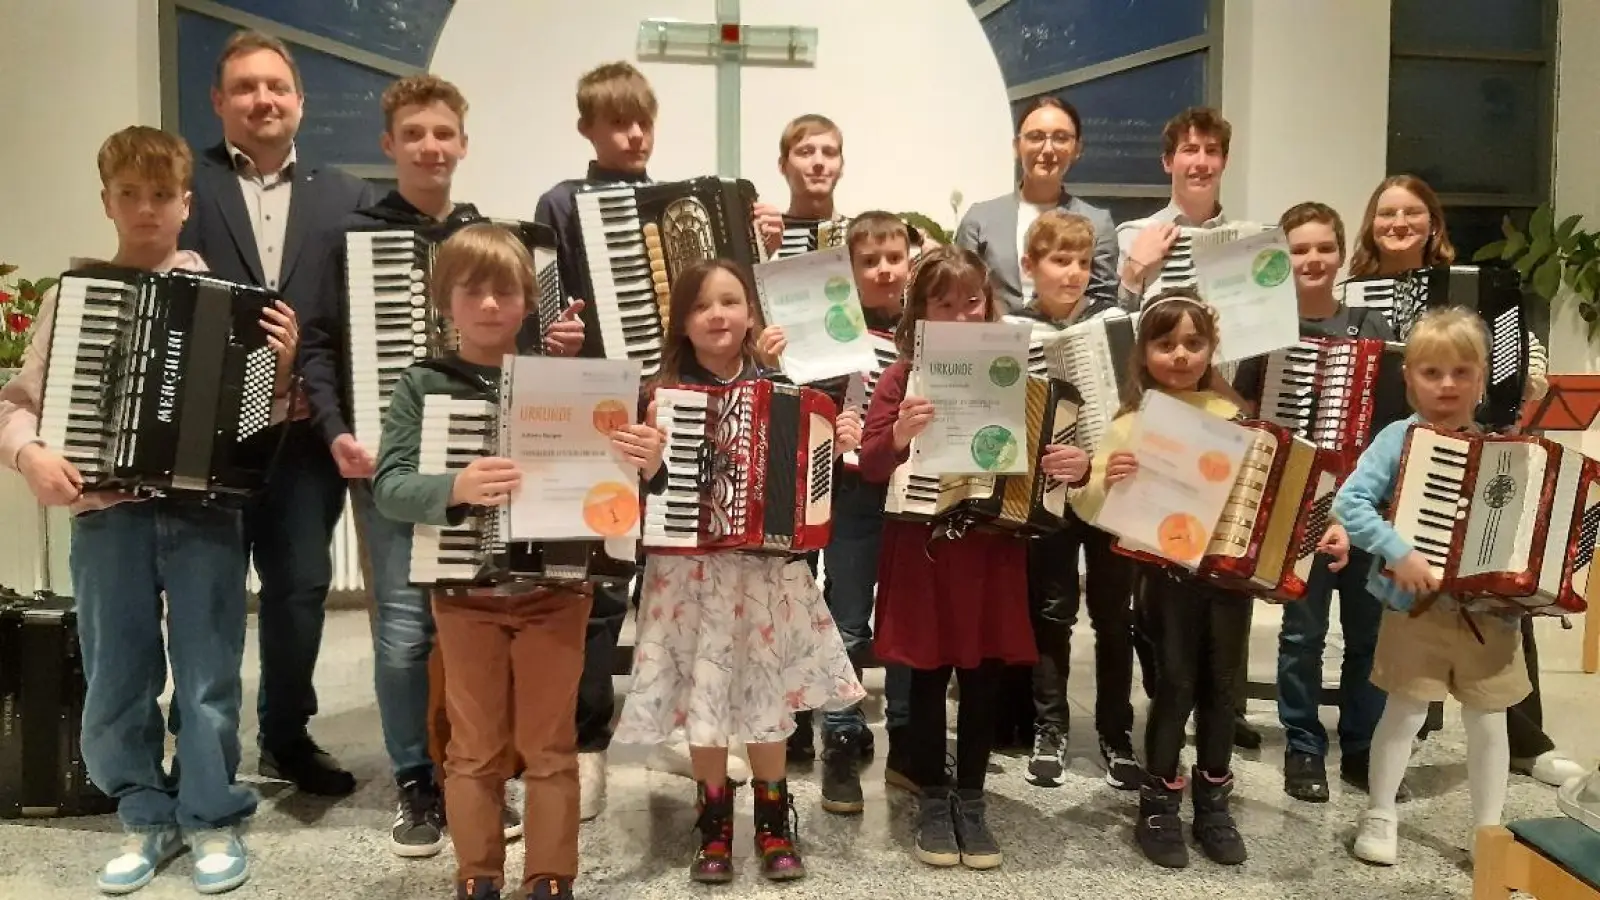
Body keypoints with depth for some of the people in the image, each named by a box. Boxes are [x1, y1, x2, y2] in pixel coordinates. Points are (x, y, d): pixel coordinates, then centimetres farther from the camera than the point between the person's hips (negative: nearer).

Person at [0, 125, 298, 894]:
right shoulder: (71, 294, 7)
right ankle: (146, 820, 27)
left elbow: (259, 413, 1)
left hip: (204, 506, -2)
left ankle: (213, 822, 21)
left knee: (207, 675, 5)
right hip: (106, 511, 2)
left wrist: (282, 362, -17)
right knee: (115, 680, 10)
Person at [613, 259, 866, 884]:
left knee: (767, 689, 8)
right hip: (692, 567, -1)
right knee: (703, 689, 4)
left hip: (767, 566, 1)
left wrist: (837, 447, -12)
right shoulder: (665, 393, -3)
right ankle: (713, 826, 22)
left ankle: (774, 824, 25)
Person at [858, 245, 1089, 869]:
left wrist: (1074, 465, -16)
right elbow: (871, 467, -7)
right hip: (923, 549, -2)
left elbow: (1051, 442, 6)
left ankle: (972, 800, 26)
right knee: (929, 677, 7)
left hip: (994, 548, 2)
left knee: (984, 678, 9)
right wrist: (899, 435, -28)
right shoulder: (903, 375, -2)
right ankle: (933, 801, 23)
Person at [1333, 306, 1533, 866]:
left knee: (1489, 720, 12)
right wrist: (1398, 553, -25)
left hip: (1490, 607, 3)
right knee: (1405, 713, 7)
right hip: (1416, 606, -3)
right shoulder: (1399, 438, -9)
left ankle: (1489, 830, 28)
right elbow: (1348, 503, -18)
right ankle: (1379, 816, 23)